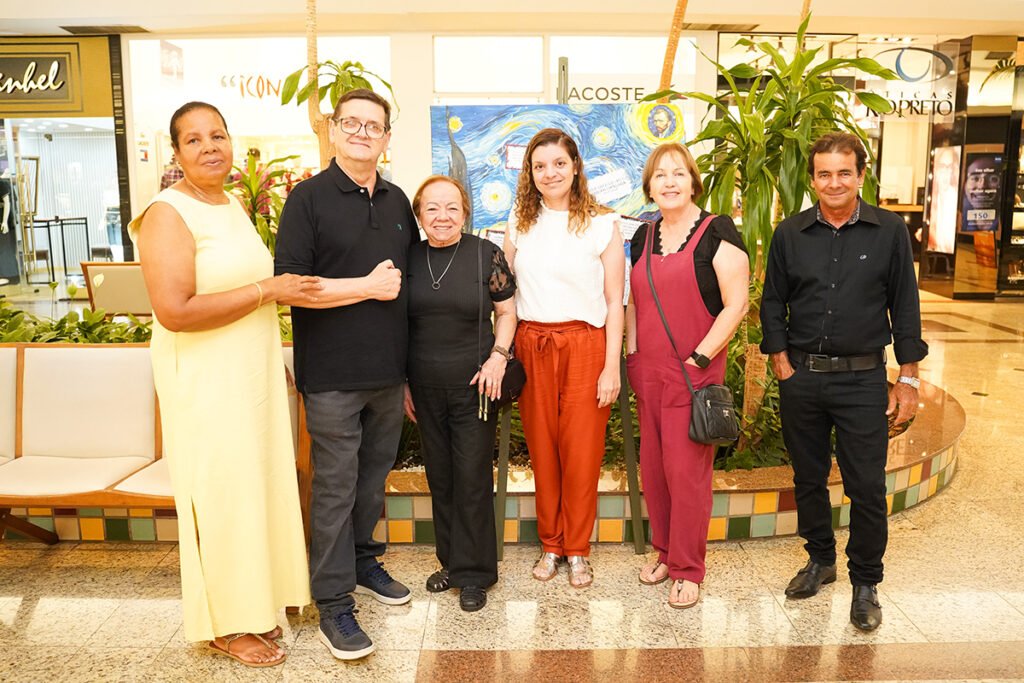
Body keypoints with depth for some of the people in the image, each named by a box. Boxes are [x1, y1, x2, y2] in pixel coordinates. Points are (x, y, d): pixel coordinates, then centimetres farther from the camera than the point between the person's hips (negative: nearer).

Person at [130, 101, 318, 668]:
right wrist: (267, 290, -21)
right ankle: (225, 626, 22)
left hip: (255, 375, 8)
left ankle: (253, 604, 32)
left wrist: (279, 337, 18)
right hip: (205, 382, -8)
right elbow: (174, 311, -25)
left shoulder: (234, 205, 11)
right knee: (222, 495, 3)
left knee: (259, 487, 14)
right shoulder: (168, 214, -15)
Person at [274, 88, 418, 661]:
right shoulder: (309, 198, -6)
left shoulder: (397, 201, 11)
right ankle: (334, 604, 14)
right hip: (333, 375, -5)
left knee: (375, 478, 16)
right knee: (336, 488, 1)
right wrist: (367, 286, -15)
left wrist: (412, 360, 14)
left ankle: (364, 561, 36)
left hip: (390, 371, 6)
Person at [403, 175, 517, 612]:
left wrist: (498, 356, -12)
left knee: (472, 477, 1)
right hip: (425, 388, 3)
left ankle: (474, 573, 16)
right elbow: (398, 324, 11)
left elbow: (506, 312, 3)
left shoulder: (486, 254, -3)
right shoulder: (409, 258, 4)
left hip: (473, 385, -3)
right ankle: (451, 561, 29)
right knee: (439, 477, 12)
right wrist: (401, 382, 10)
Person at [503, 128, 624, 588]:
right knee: (541, 450, 8)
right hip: (531, 347, 3)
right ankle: (550, 545, 25)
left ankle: (578, 550, 20)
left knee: (582, 452, 3)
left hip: (585, 346, -2)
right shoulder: (519, 222, 8)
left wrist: (612, 365, -7)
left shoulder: (602, 223, -1)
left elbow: (614, 301, -2)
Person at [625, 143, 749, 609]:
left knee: (686, 471, -1)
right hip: (648, 372, 6)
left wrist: (699, 359, -14)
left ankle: (688, 569, 16)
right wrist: (632, 354, 10)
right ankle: (664, 551, 30)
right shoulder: (643, 238, 12)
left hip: (694, 373, -6)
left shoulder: (717, 233, -7)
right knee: (652, 467, 12)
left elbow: (736, 305, -11)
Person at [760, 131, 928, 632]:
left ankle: (865, 583, 20)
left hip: (863, 379, -2)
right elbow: (772, 303, 8)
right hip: (801, 378, 2)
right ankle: (820, 559, 33)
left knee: (867, 487, 2)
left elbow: (905, 307, 2)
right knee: (808, 478, 13)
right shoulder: (790, 234, 3)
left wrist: (908, 378, -1)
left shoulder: (889, 231, 0)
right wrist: (782, 363, 0)